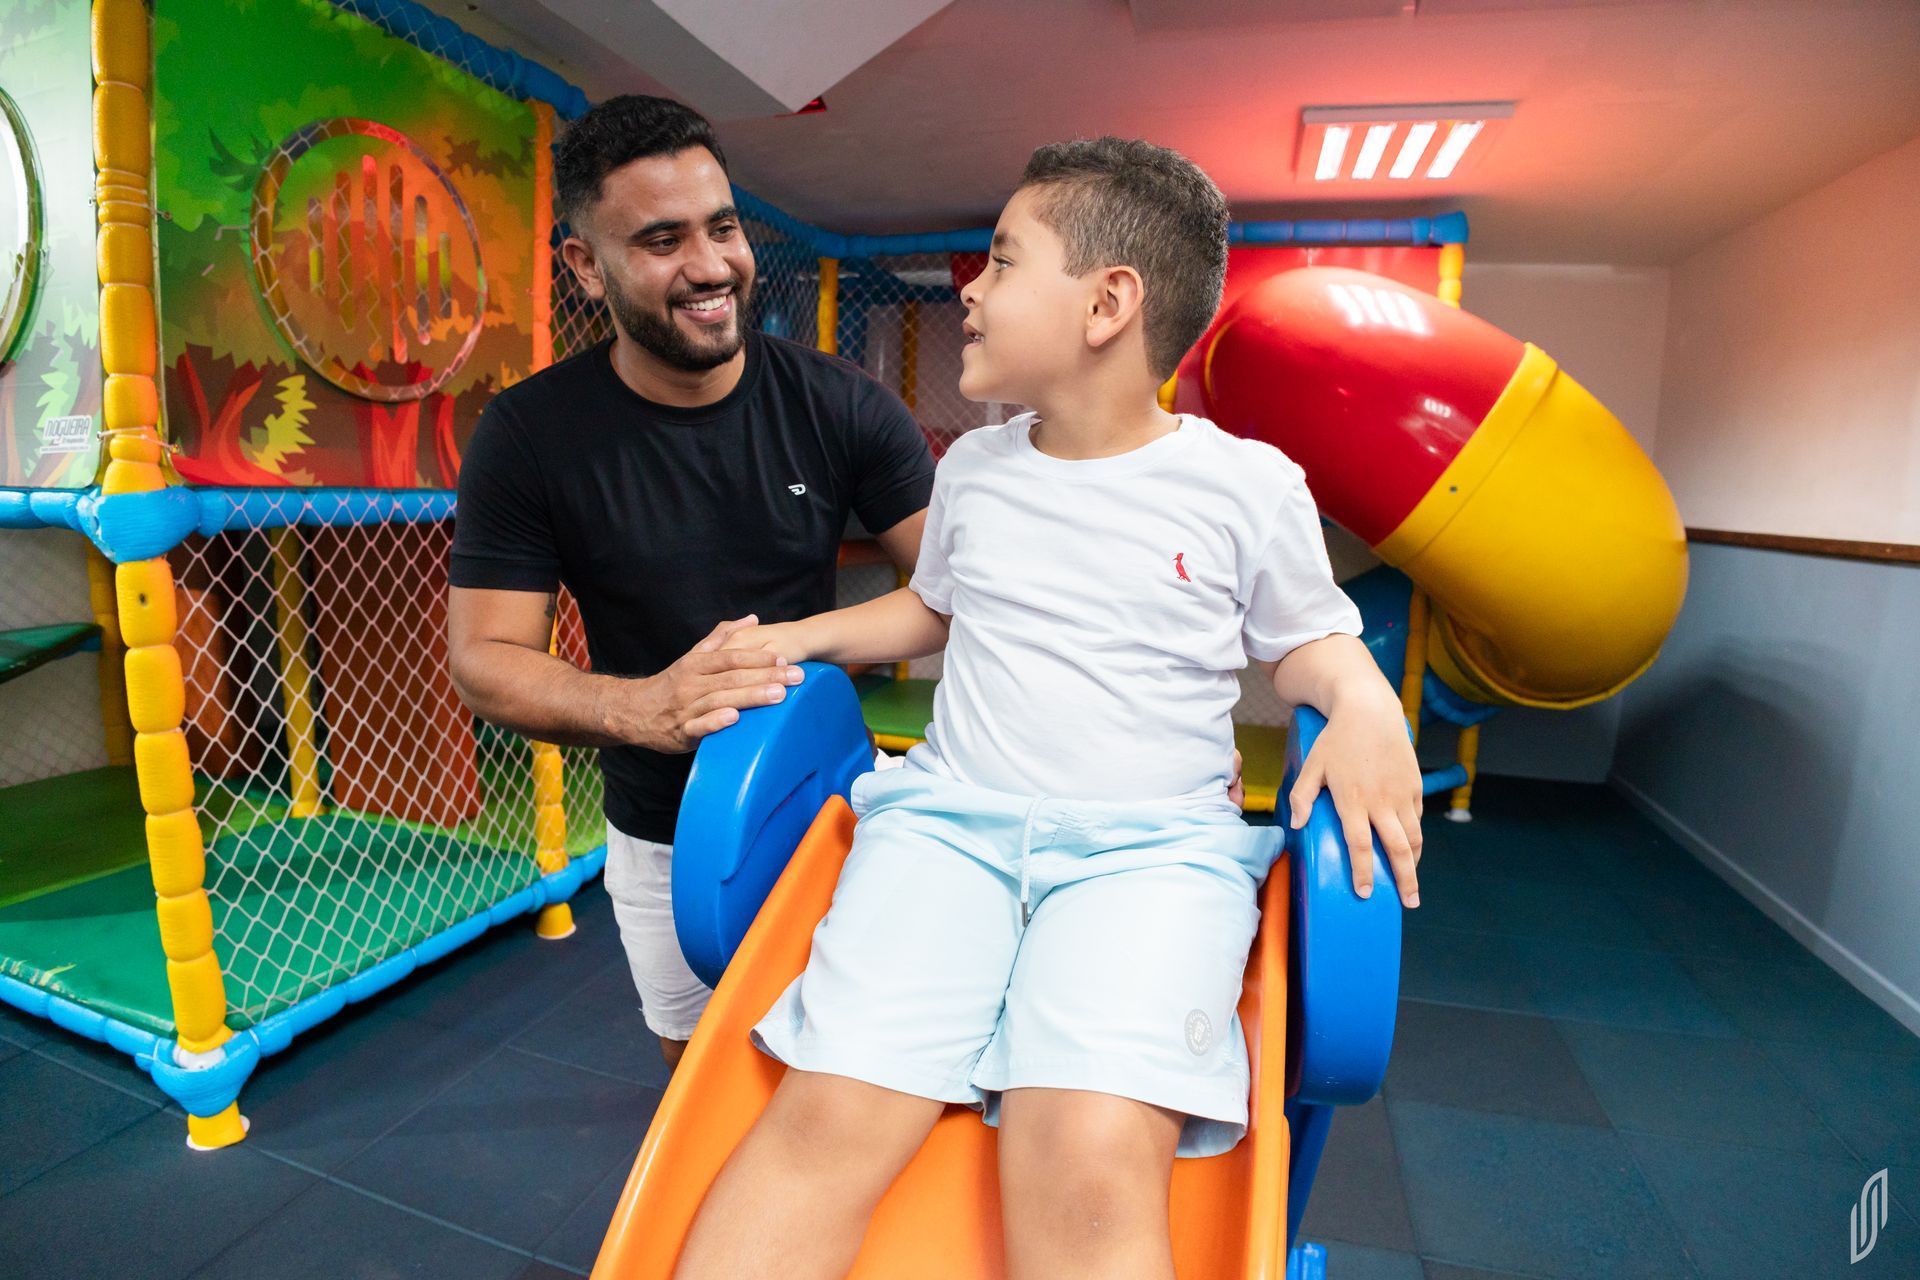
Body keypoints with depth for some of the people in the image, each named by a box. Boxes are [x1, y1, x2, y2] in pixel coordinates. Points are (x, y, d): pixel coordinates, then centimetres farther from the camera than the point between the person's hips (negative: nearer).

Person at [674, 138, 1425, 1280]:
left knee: (1091, 1165, -27)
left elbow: (1305, 640, 14)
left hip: (1157, 839, -2)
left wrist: (1366, 701, -8)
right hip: (950, 817, 3)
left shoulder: (1251, 485, 4)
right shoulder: (970, 469, 15)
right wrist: (806, 635, 15)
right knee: (830, 1113, -19)